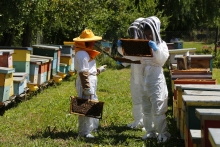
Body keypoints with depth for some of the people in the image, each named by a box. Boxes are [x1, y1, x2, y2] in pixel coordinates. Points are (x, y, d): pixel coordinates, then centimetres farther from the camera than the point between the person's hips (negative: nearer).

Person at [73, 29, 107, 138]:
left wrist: (99, 70, 29)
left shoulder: (86, 53, 15)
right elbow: (83, 73, -23)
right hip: (86, 83, -11)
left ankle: (92, 126, 36)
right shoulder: (82, 54, -18)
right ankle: (84, 132, -1)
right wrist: (87, 88, -25)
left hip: (91, 83, 11)